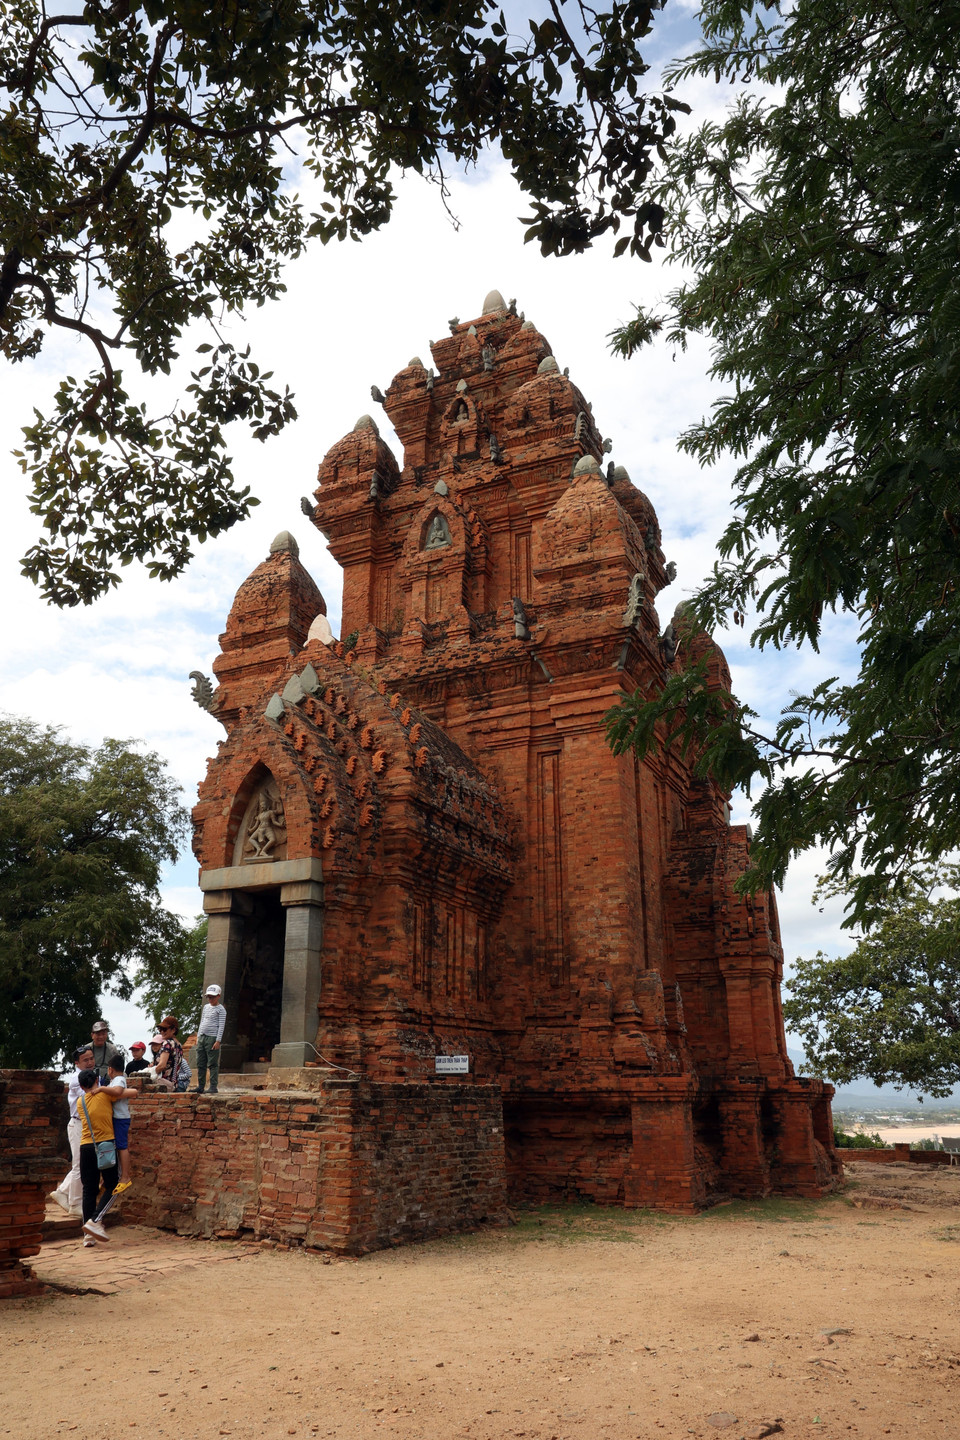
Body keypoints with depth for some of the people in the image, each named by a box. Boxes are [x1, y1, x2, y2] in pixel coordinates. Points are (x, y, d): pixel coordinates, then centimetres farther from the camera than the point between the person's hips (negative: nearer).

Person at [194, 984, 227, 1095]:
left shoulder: (220, 1009, -1)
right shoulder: (206, 1007, 19)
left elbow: (221, 1026, -6)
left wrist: (218, 1041, -13)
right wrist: (198, 1037, 16)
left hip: (212, 1038, -7)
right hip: (202, 1037, 7)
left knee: (213, 1064, -7)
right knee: (200, 1064, 6)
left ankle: (213, 1088, -6)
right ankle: (200, 1087, 12)